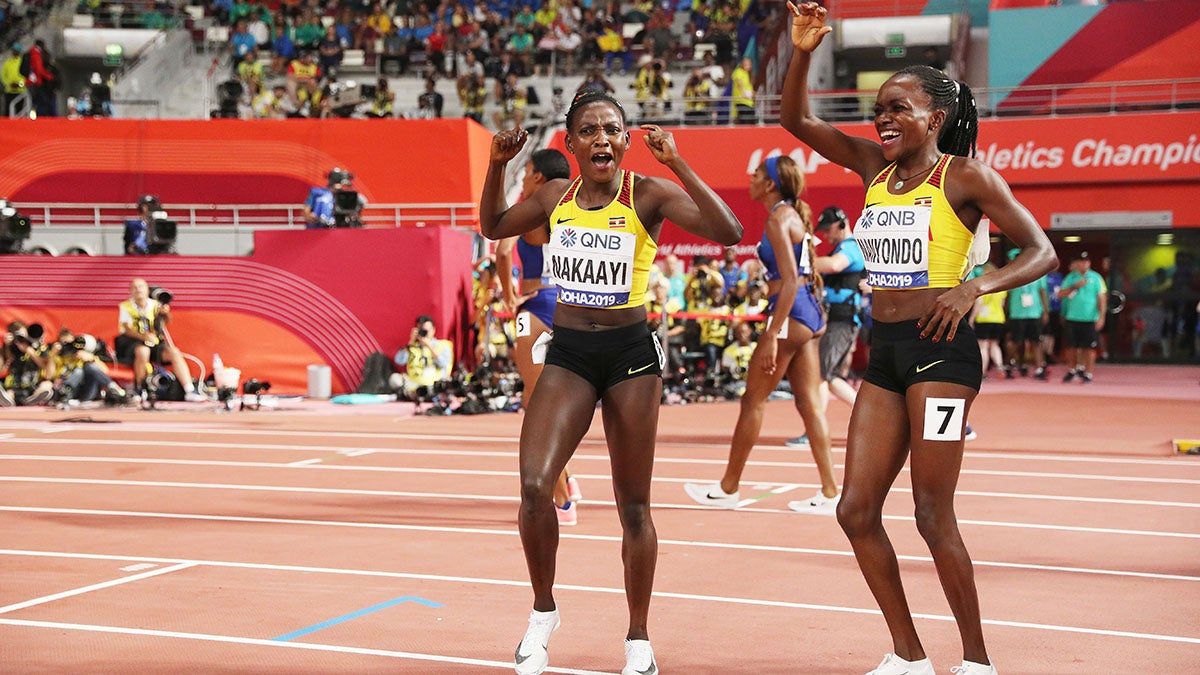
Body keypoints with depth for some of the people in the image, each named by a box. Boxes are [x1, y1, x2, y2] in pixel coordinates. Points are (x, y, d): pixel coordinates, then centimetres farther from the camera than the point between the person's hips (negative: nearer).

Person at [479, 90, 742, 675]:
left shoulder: (648, 194, -8)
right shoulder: (556, 196, 5)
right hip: (567, 352, 3)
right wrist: (497, 165, 6)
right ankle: (543, 614, 11)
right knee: (534, 487, -13)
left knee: (633, 506, 6)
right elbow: (492, 227, 22)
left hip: (630, 353, -3)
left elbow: (729, 233, -20)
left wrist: (677, 164, -25)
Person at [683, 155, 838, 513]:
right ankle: (830, 493, 5)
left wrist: (772, 336, -21)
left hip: (791, 314, -9)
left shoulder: (777, 219, -13)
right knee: (809, 403, 7)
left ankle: (728, 488, 11)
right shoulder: (793, 215, 16)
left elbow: (790, 281, -19)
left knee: (753, 400, 1)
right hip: (809, 313, 9)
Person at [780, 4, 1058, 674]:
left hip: (940, 349, -7)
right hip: (884, 351, 7)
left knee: (934, 516, -6)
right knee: (857, 510, 3)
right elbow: (798, 120, 8)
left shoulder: (965, 176, -6)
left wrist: (974, 287, -23)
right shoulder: (874, 165, 11)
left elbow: (1042, 252, -8)